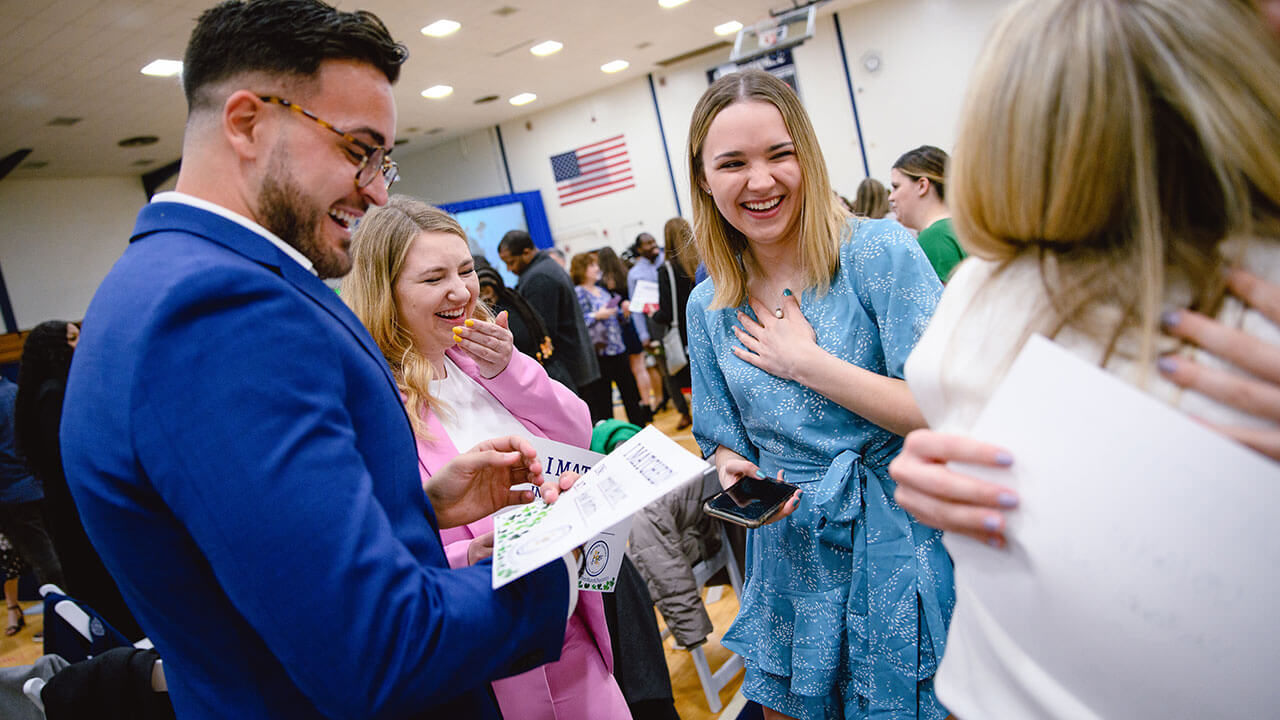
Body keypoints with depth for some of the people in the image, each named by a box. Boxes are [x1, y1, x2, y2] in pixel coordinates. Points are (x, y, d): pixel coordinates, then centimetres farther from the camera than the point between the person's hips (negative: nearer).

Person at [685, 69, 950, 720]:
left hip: (901, 539, -4)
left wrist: (806, 361, -18)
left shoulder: (881, 252, -14)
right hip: (791, 552, 4)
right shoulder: (709, 308, 1)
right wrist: (735, 474, -13)